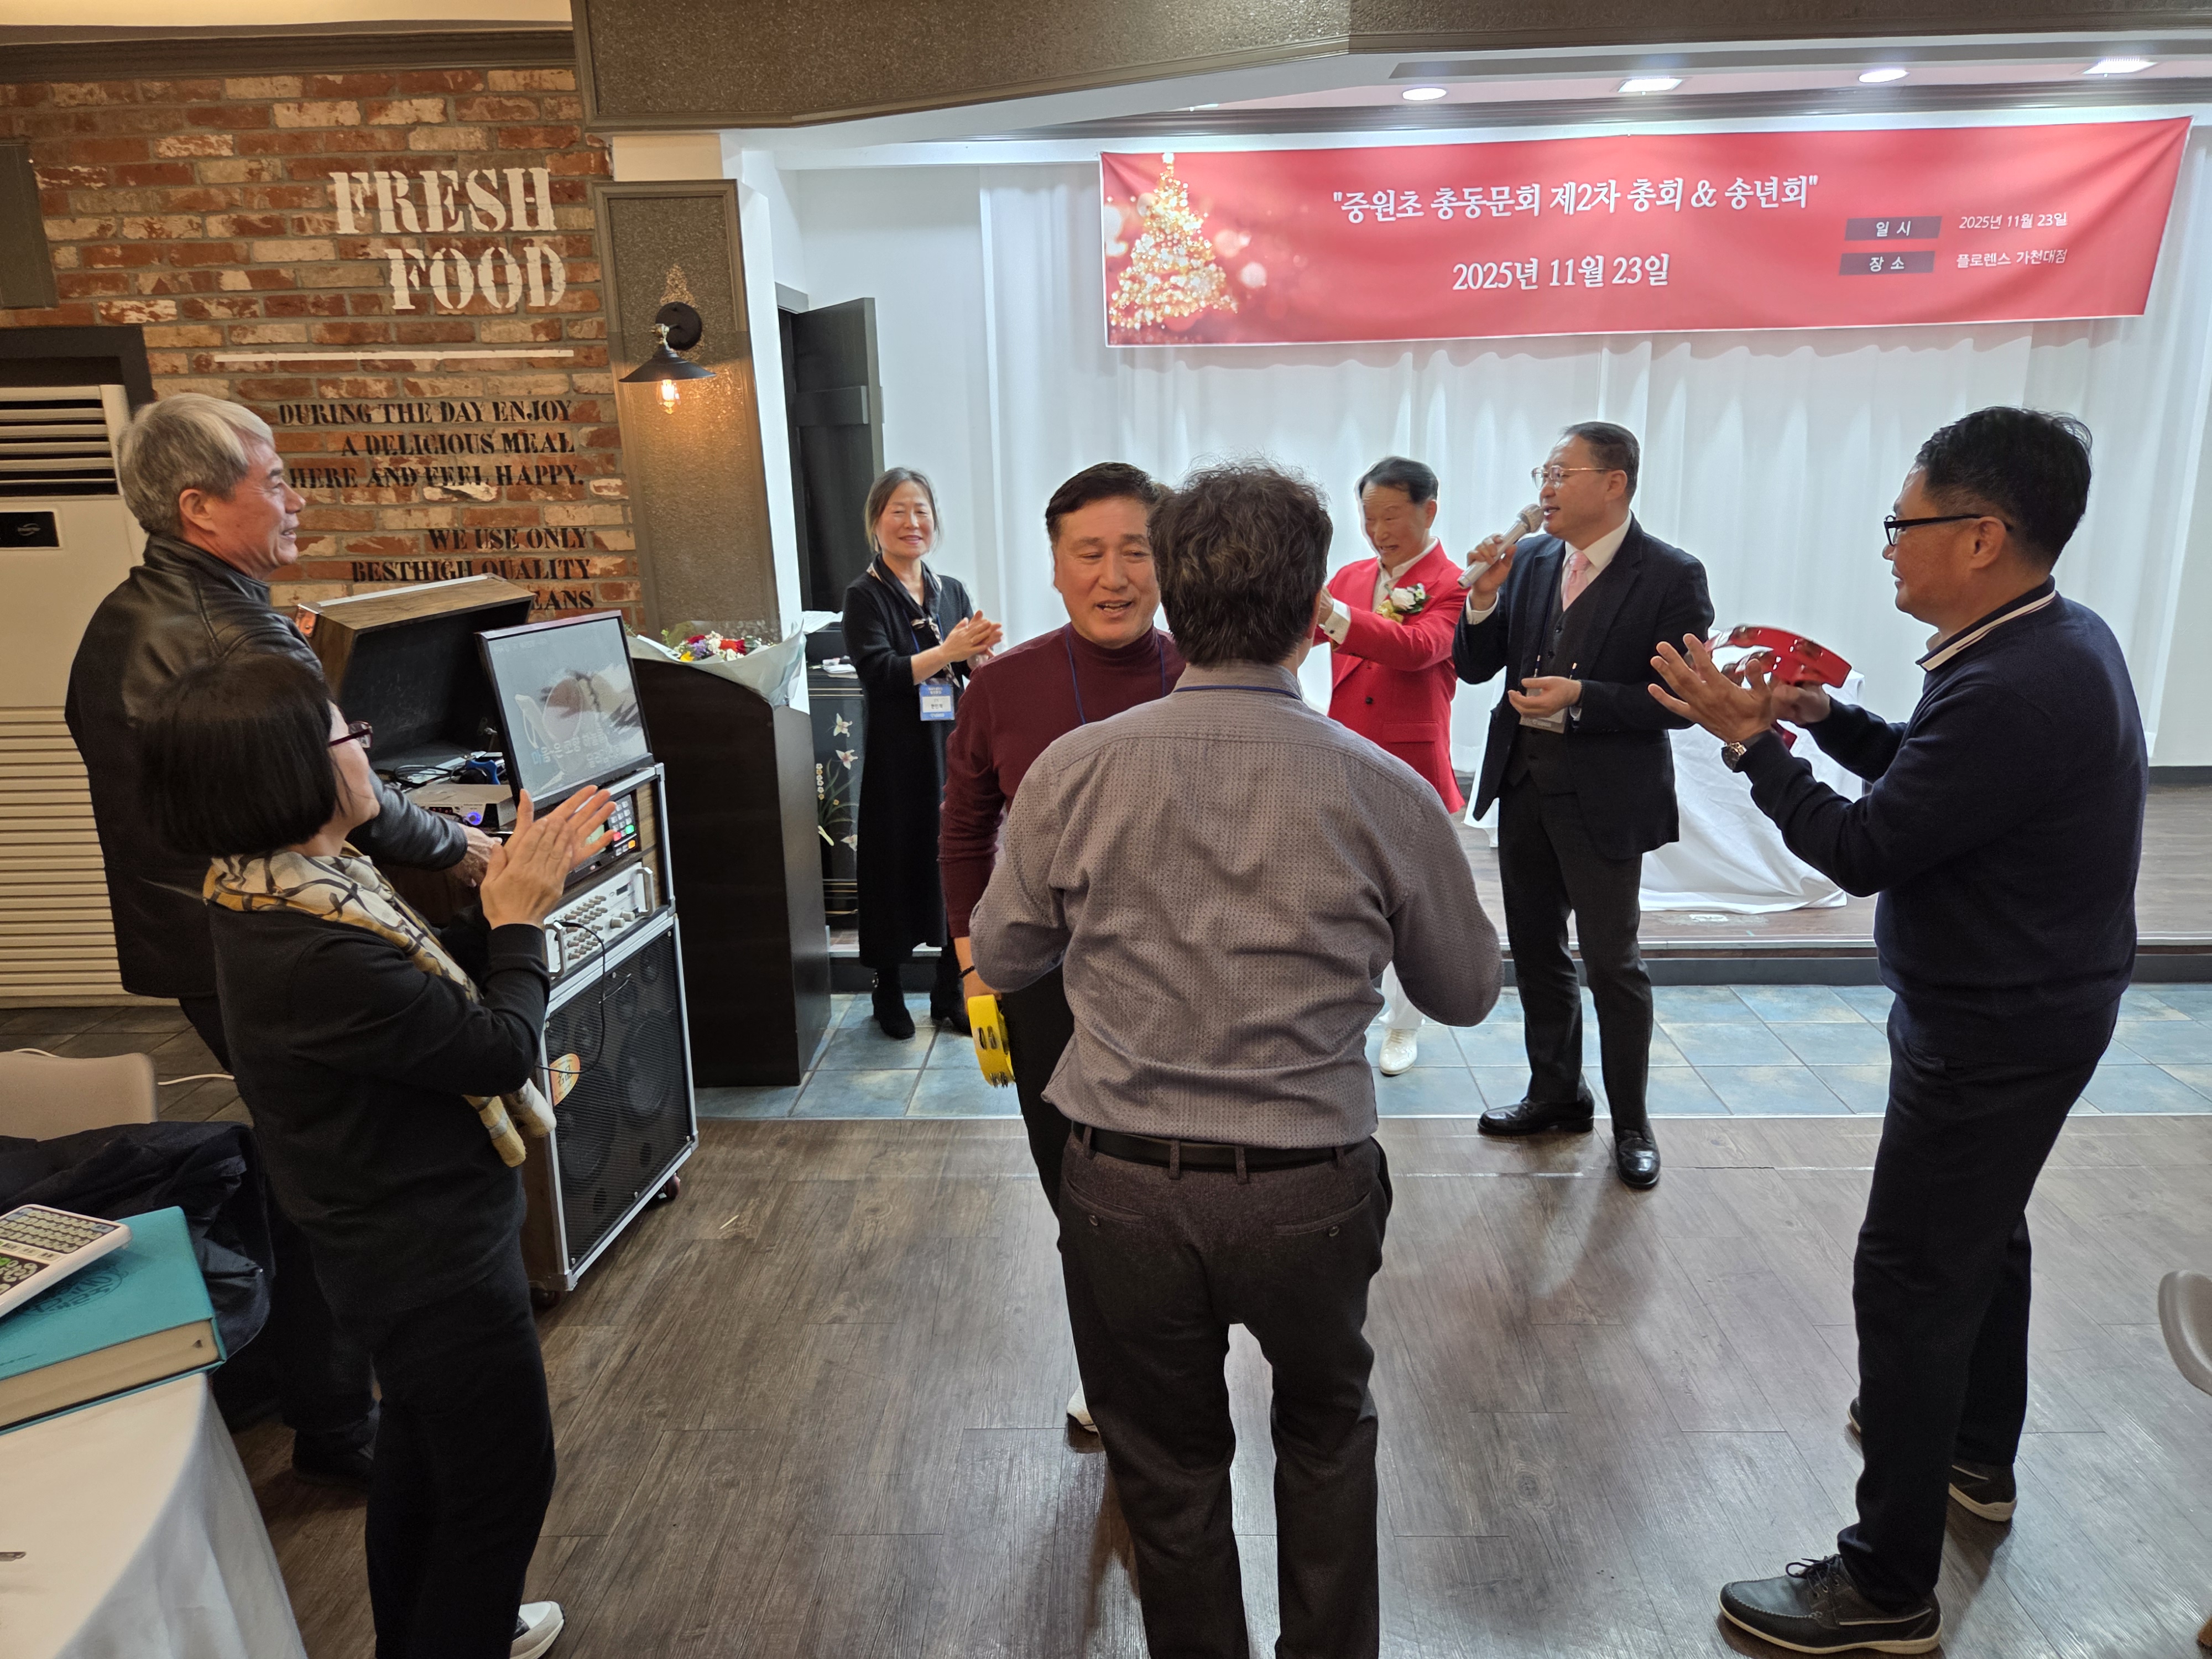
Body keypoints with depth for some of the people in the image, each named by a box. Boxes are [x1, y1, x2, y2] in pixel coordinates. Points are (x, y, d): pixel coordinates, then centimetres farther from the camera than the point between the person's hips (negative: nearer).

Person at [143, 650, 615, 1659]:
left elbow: (429, 986, 5)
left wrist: (509, 903, -5)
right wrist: (520, 919, -12)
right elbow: (502, 1050, -24)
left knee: (425, 1446, 29)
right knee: (501, 1477, 11)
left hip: (394, 1242, 10)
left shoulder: (273, 895, -4)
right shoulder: (316, 953, -34)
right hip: (437, 1262, -10)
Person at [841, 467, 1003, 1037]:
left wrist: (984, 652, -15)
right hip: (898, 758, -4)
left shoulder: (951, 591, 10)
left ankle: (950, 991, 21)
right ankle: (888, 990, 23)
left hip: (955, 749, 4)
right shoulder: (865, 596, -4)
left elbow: (983, 674, 7)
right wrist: (947, 651, -25)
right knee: (898, 863, 5)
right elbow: (879, 672, -16)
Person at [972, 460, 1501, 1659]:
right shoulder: (1381, 791, -11)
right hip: (1310, 1190, 1)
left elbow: (1000, 958, 3)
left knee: (1167, 1470, 23)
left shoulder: (1073, 772, -11)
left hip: (1121, 1188, 0)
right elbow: (1465, 994, 3)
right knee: (1326, 1429, 30)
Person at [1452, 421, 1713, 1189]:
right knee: (1535, 950, 16)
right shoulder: (1530, 559, 3)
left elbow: (1681, 699, -14)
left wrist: (1580, 699, -22)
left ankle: (1631, 1122, 23)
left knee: (1612, 963, 4)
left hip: (1603, 798, -6)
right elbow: (1475, 668, 4)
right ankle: (1556, 1092, 35)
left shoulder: (1671, 576, -11)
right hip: (1523, 782, 6)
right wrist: (1484, 598, -12)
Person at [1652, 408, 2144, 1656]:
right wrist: (1828, 717, 1)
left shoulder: (2018, 689, -29)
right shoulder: (2057, 638, 2)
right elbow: (1929, 782, 11)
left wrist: (1748, 737, -18)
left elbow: (1862, 850, -25)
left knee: (1913, 1278, -1)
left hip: (1993, 1036, -10)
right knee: (1983, 1231, 25)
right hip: (2030, 1008, 10)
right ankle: (1978, 1456, 47)